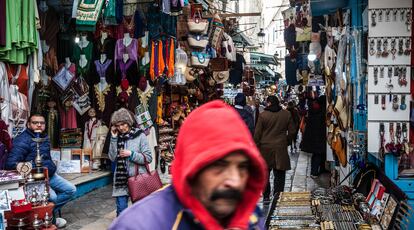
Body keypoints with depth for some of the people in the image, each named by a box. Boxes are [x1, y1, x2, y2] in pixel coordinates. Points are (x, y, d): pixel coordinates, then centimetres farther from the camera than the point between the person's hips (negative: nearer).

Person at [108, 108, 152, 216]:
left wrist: (131, 154, -18)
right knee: (121, 209, 4)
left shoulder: (140, 136, -6)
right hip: (121, 179, 3)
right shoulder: (117, 137, 5)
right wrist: (113, 138, -7)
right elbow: (112, 158, -3)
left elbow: (148, 158, -7)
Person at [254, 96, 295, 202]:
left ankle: (266, 197, 15)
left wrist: (257, 146, 5)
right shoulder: (287, 114, 1)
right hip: (280, 149, 1)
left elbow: (257, 133, -5)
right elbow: (292, 131, 6)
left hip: (265, 148, -1)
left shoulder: (263, 115, -7)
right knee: (279, 174, 7)